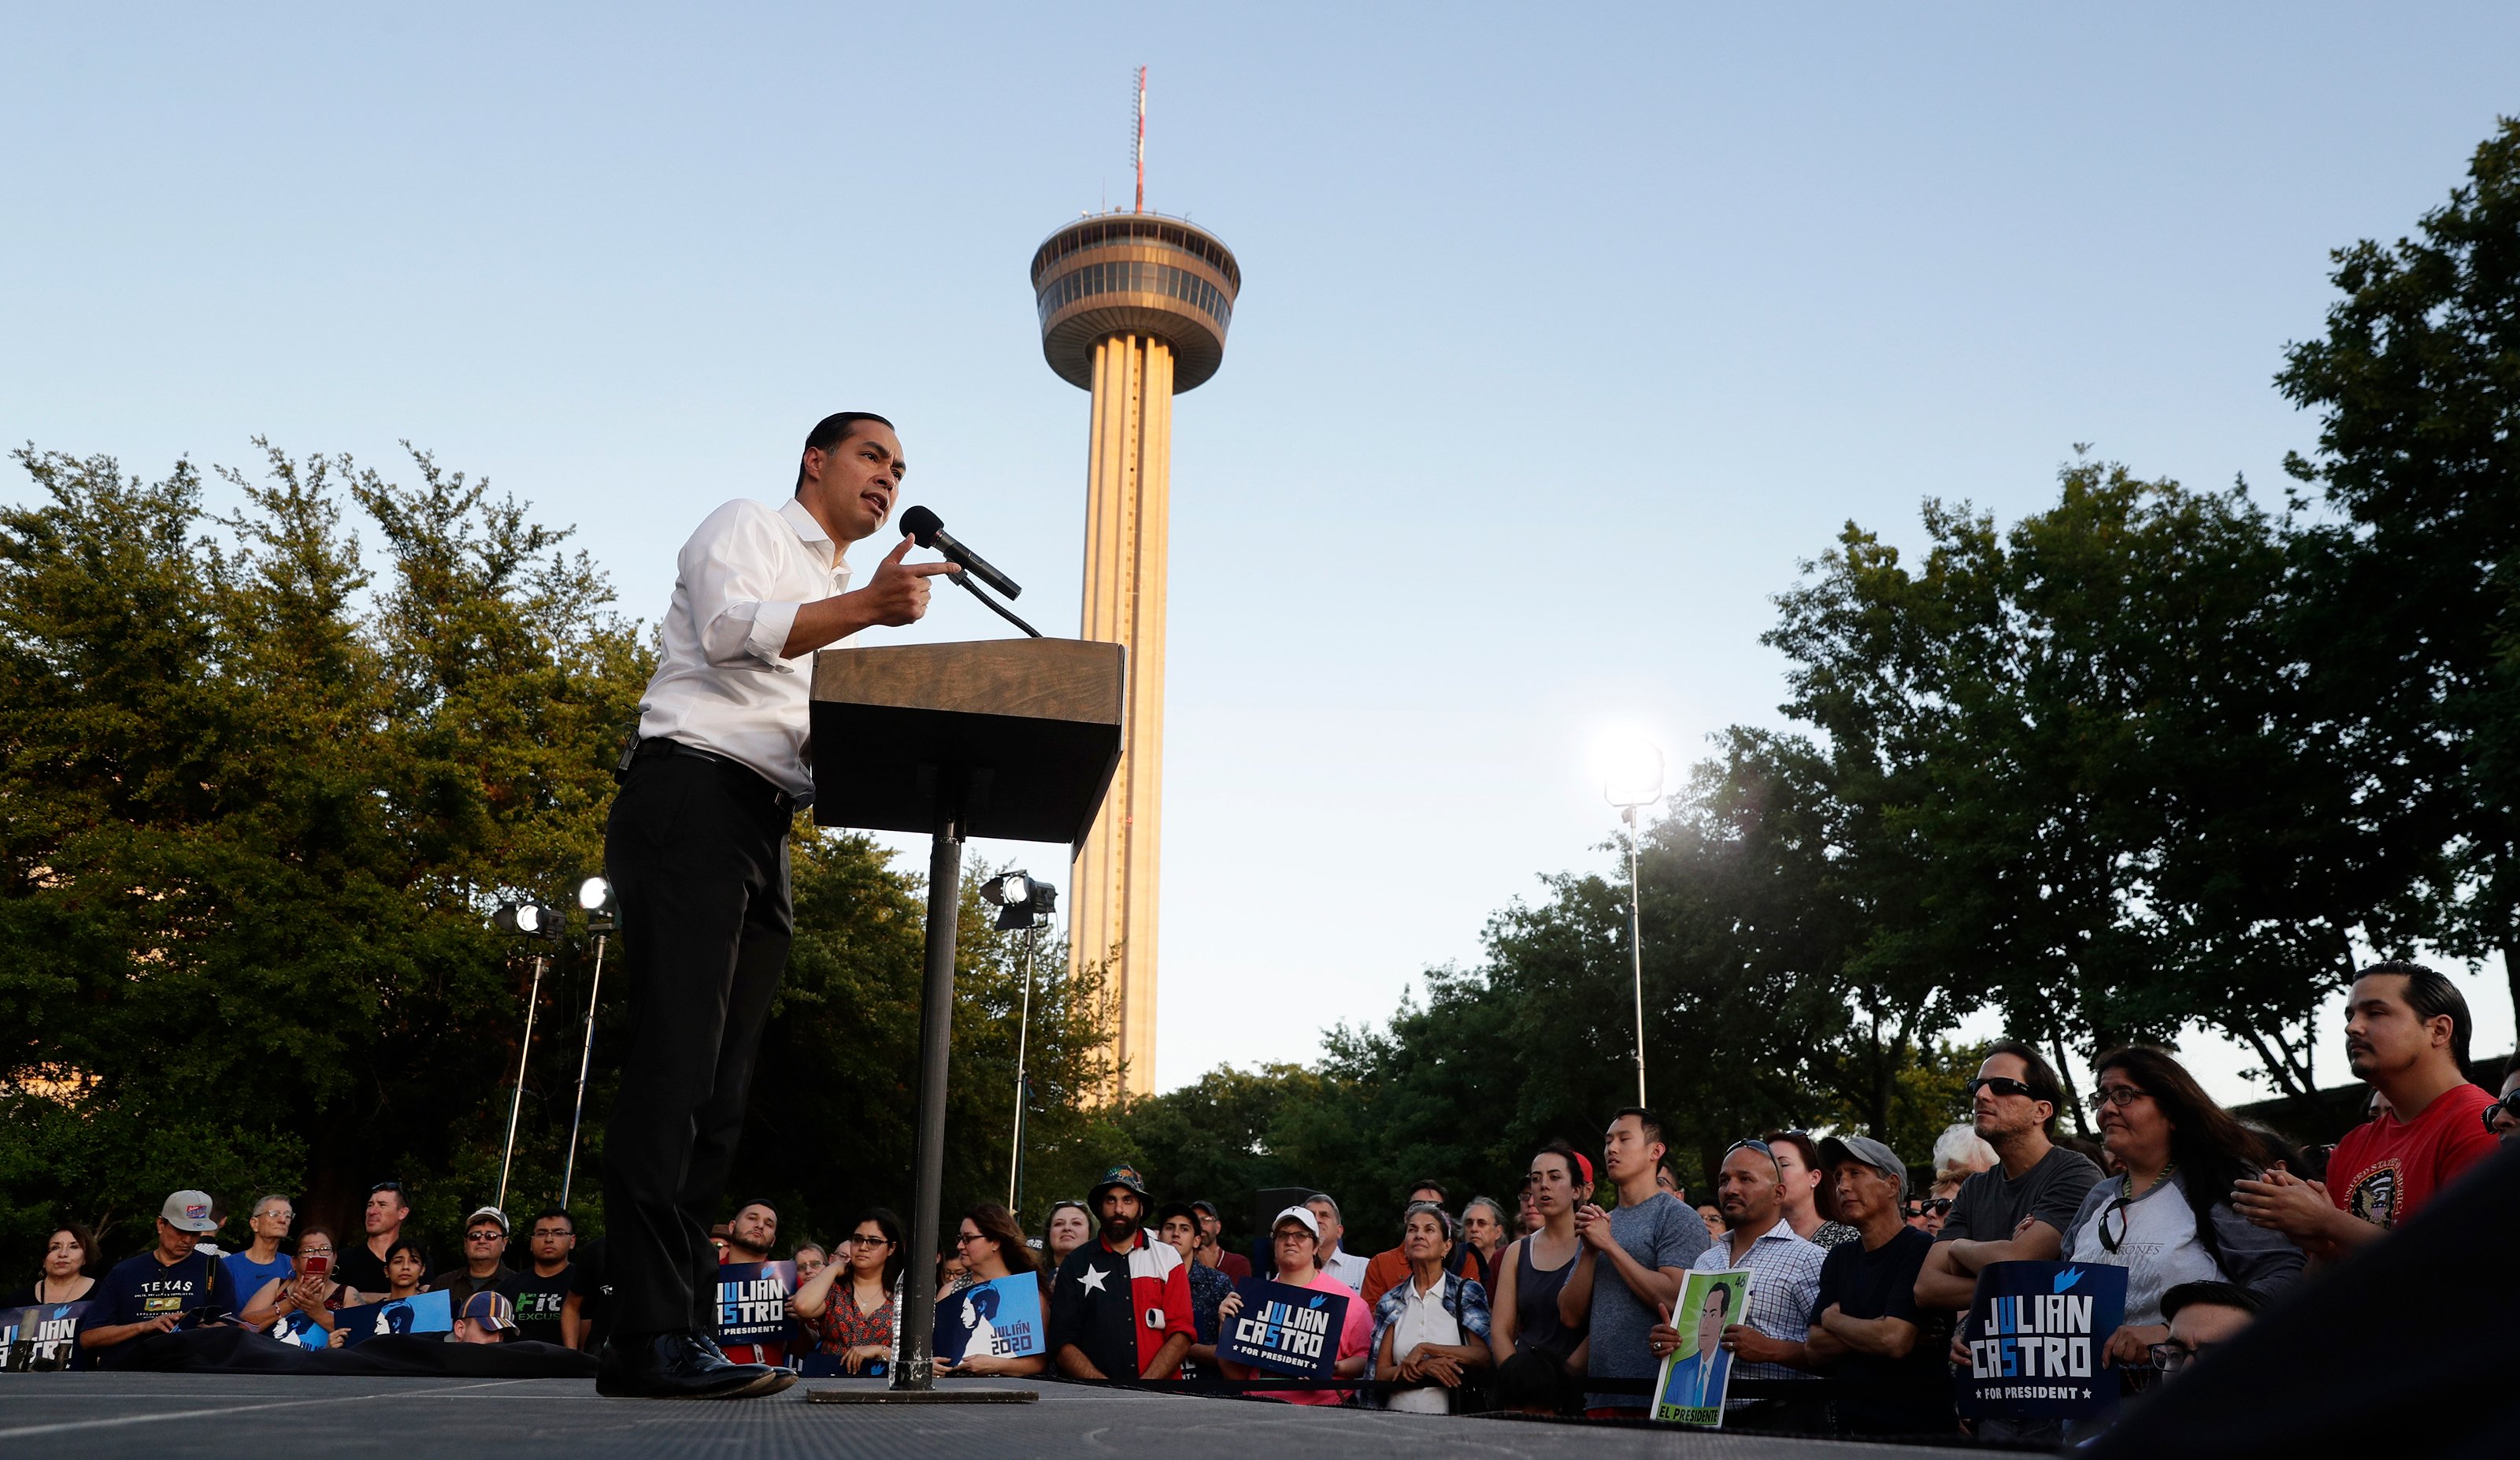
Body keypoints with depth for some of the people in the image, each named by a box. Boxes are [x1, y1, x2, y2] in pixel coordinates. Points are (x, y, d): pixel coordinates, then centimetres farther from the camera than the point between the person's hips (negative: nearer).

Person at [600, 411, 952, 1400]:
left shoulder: (841, 601, 31)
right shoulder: (745, 529, 9)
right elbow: (729, 628, -12)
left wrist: (895, 753, 9)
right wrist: (867, 606, -20)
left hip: (768, 830, 8)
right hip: (691, 797, -8)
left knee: (719, 1089, 1)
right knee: (675, 1060, -17)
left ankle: (681, 1326, 0)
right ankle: (654, 1335, -21)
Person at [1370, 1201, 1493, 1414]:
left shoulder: (1468, 1291, 5)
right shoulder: (1392, 1301, 11)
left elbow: (1485, 1356, -5)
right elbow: (1381, 1373, 7)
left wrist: (1424, 1349, -9)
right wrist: (1424, 1368, -10)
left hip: (1450, 1413, -3)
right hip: (1399, 1417, 3)